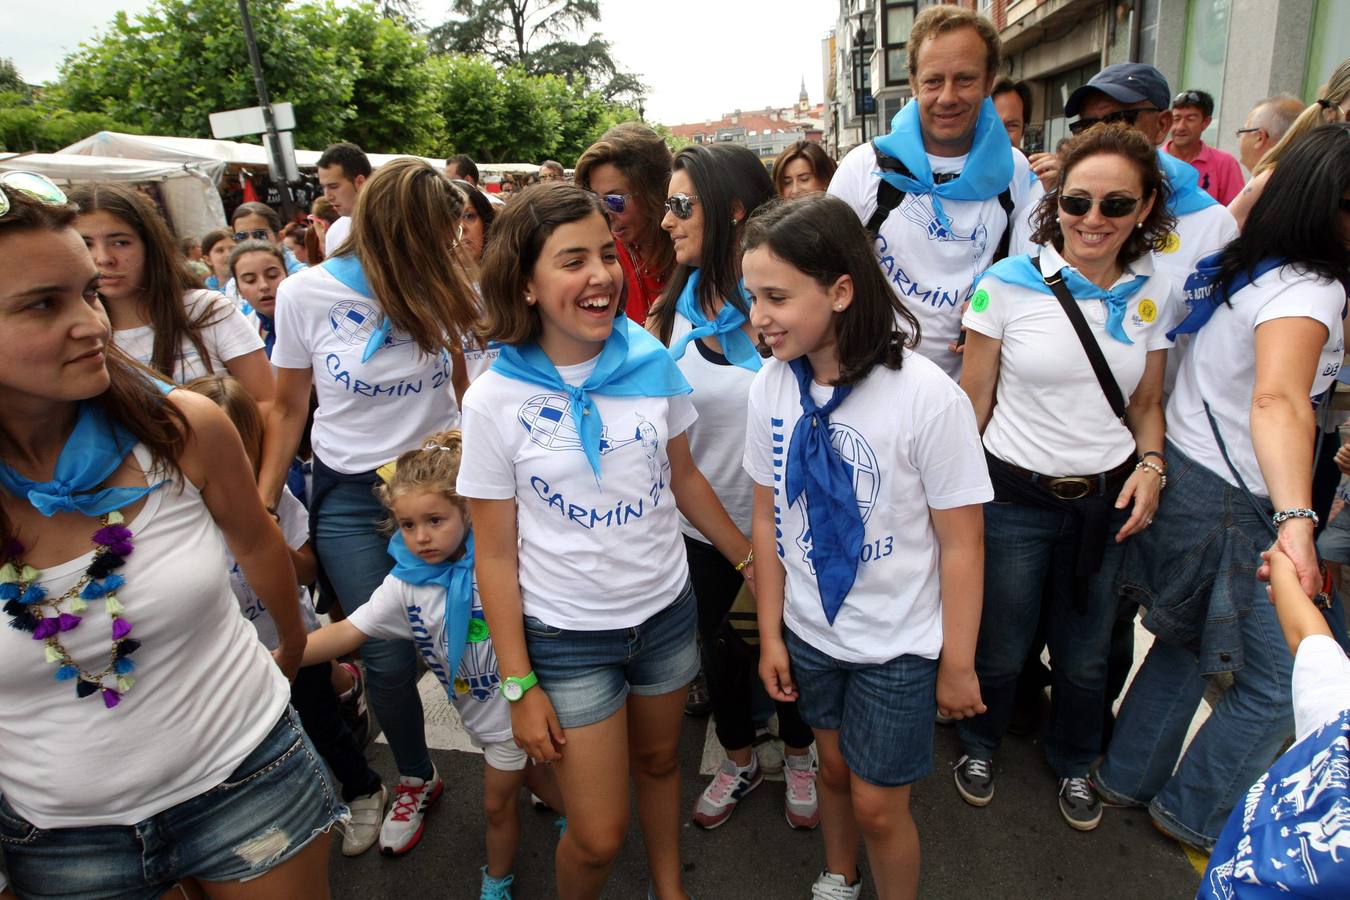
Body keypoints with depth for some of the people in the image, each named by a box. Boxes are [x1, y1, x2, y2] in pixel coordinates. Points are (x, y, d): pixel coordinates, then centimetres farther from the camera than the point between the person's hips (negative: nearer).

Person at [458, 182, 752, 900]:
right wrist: (519, 686, -9)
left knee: (659, 761, 24)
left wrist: (751, 559, 12)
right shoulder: (495, 400, -16)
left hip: (666, 612, 3)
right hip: (566, 637, -3)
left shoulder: (652, 363, -8)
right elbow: (496, 553, -10)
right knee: (598, 837, 5)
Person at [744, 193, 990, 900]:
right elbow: (767, 516, -1)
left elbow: (962, 543, -16)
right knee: (834, 767, 25)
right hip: (809, 630, 4)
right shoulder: (771, 385, -11)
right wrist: (770, 633, 4)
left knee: (878, 805, 11)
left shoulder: (927, 396, -24)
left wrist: (958, 665, -8)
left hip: (898, 645, -4)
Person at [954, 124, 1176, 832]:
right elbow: (974, 395, -6)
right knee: (1001, 649, 10)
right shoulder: (1008, 283, -10)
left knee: (1086, 656, 18)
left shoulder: (1151, 294, 3)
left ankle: (1073, 764, 47)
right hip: (1015, 494, -3)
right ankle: (980, 746, 42)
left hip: (1107, 498, 4)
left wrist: (1151, 464, -6)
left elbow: (1146, 404, 13)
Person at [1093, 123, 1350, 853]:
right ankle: (1195, 814, 25)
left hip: (1181, 472, 9)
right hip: (1228, 500, -9)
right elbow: (1277, 400, -41)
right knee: (1282, 682, 7)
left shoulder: (1241, 264, 4)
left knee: (1189, 642, 24)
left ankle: (1127, 777, 38)